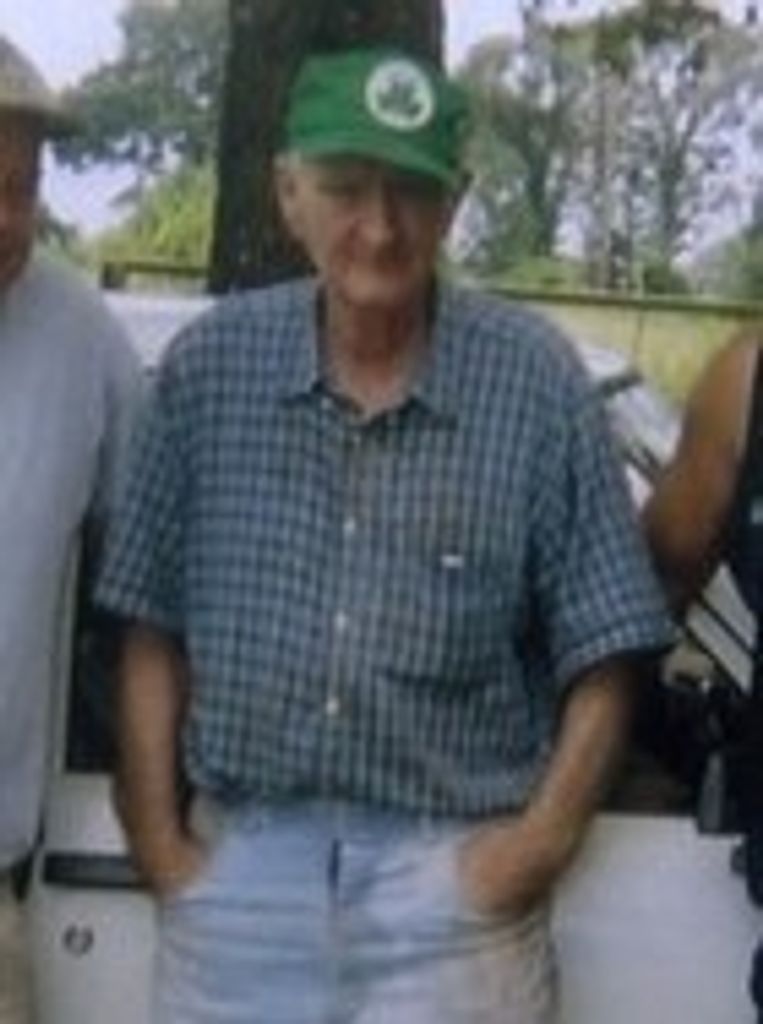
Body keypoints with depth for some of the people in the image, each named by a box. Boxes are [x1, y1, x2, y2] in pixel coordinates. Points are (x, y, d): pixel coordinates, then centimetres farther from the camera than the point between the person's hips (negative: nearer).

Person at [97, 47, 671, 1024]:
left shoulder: (536, 380, -5)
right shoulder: (210, 365, -1)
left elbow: (601, 652, -1)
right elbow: (154, 630, 4)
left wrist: (545, 837, -9)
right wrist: (157, 834, -1)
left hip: (454, 867, -1)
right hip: (237, 854, 2)